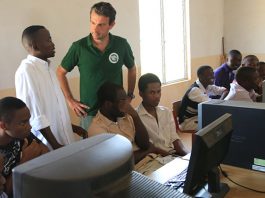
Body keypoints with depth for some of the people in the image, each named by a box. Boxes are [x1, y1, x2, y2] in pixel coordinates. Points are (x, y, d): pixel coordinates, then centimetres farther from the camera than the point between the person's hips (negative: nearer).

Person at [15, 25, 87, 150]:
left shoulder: (46, 66, 7)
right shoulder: (26, 71, -20)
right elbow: (36, 114, -21)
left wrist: (71, 126, 16)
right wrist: (55, 145, -19)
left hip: (62, 135, 8)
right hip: (48, 144, -8)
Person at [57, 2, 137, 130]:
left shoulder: (121, 44, -7)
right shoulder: (79, 47, -12)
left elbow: (132, 69, 11)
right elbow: (60, 72, 2)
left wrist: (130, 96, 7)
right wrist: (70, 100, -2)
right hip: (89, 112, -1)